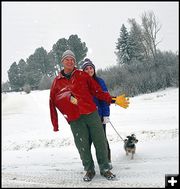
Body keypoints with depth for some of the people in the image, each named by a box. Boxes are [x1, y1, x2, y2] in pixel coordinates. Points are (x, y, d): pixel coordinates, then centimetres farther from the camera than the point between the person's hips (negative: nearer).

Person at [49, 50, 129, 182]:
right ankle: (89, 170, 20)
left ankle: (105, 169, 17)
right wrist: (55, 125, 9)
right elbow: (53, 103, 11)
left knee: (101, 142, 1)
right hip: (75, 120, 0)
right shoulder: (57, 82, 9)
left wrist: (114, 100, 0)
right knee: (83, 146, 0)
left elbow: (98, 91, 8)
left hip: (92, 114, 0)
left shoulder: (83, 75, 9)